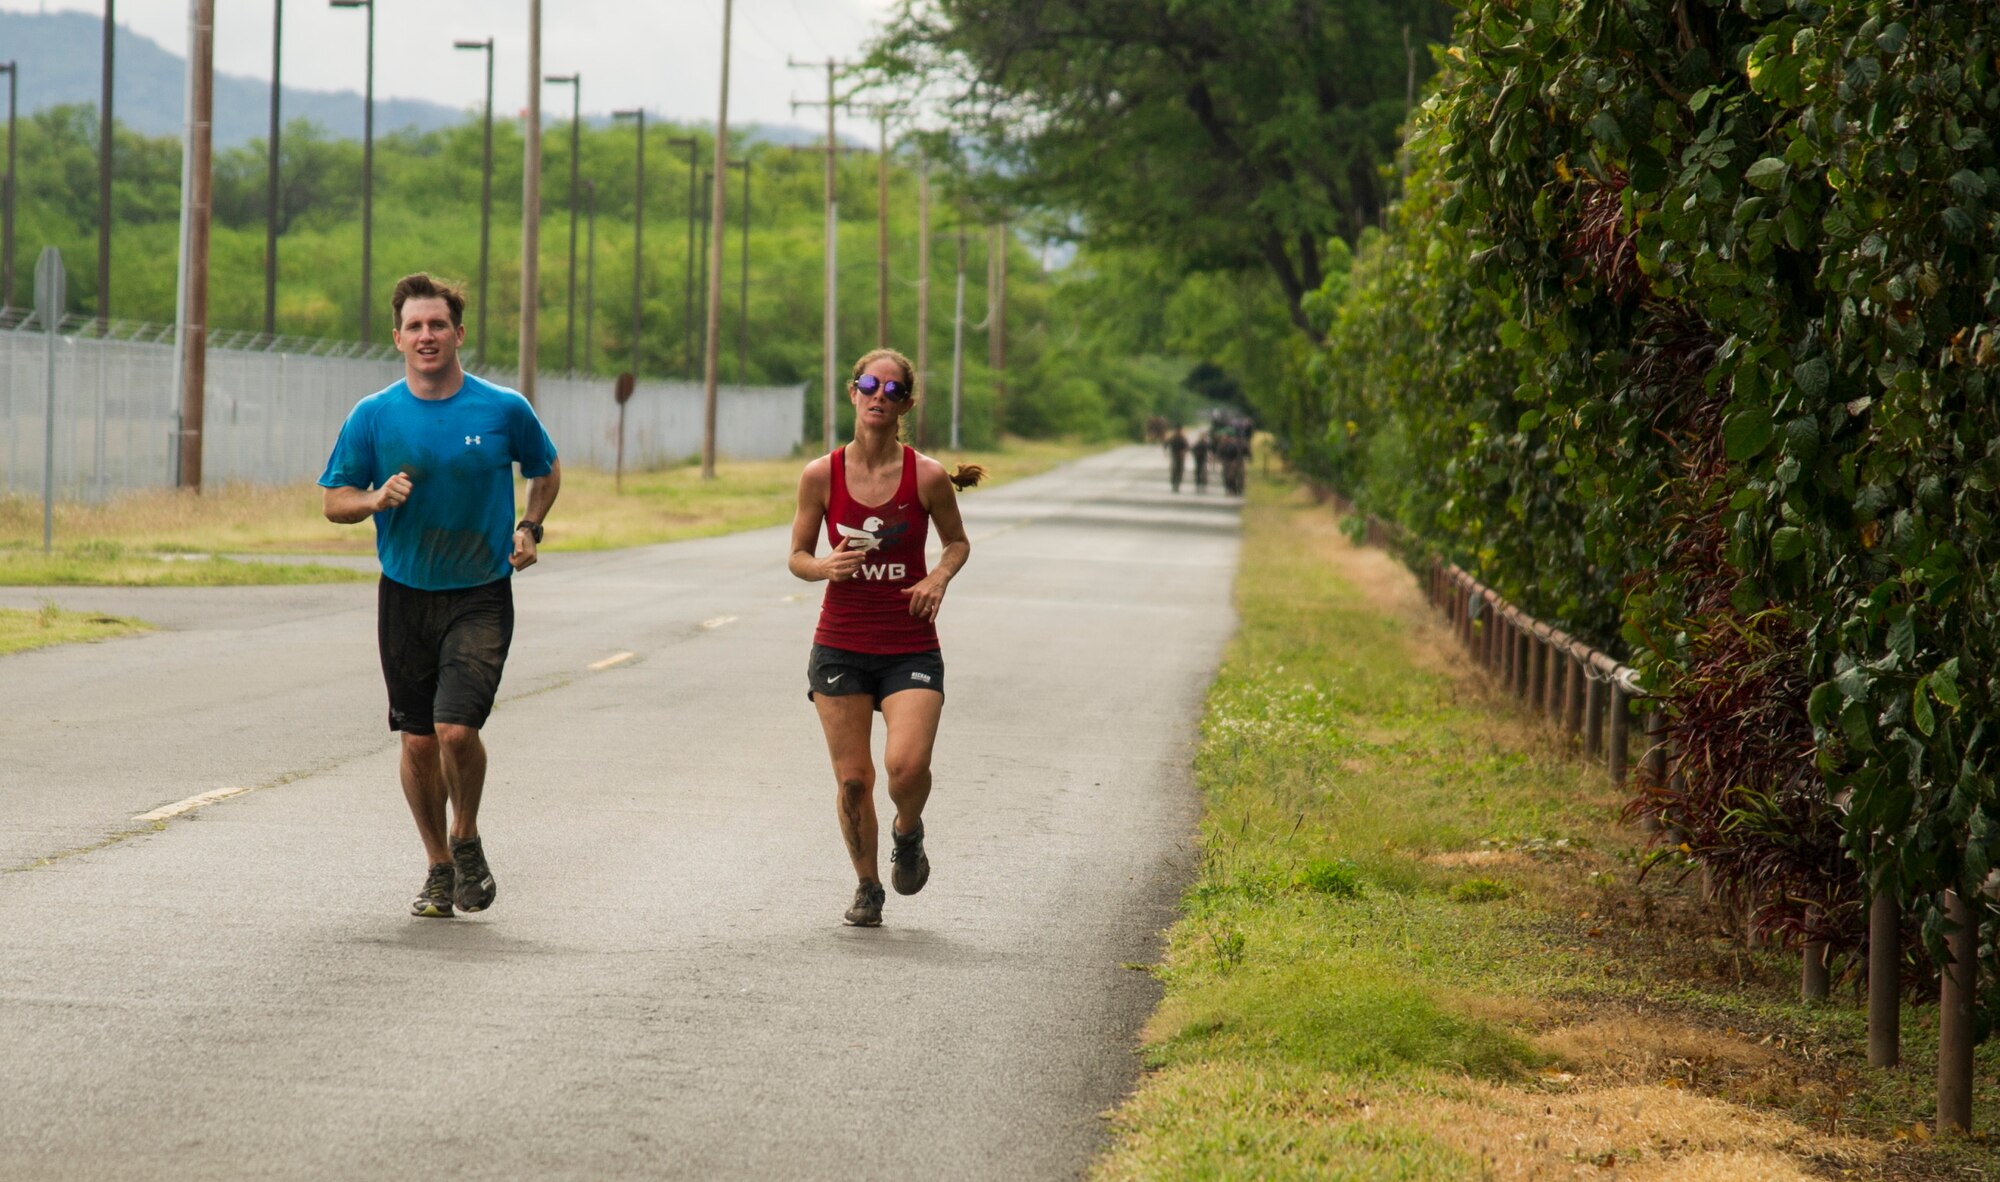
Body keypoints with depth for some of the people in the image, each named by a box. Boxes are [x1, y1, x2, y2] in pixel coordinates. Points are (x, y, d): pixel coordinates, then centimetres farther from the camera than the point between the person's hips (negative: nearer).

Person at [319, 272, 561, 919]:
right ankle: (439, 867, 23)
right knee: (418, 740, 5)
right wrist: (377, 499, -16)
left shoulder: (505, 410, -3)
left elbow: (546, 471, 15)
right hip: (405, 596, 2)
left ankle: (466, 840, 9)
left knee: (456, 728, -18)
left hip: (481, 598, -2)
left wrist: (530, 527, -1)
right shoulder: (372, 417, -1)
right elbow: (334, 501, 5)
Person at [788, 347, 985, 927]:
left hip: (911, 649, -1)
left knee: (907, 766, -20)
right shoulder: (820, 476, -3)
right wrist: (825, 567, -15)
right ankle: (868, 888, 25)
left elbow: (958, 542, 11)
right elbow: (797, 556, 7)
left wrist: (939, 577, -9)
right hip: (840, 647, 1)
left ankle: (908, 835, 15)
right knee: (853, 779, 1)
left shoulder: (928, 477, -6)